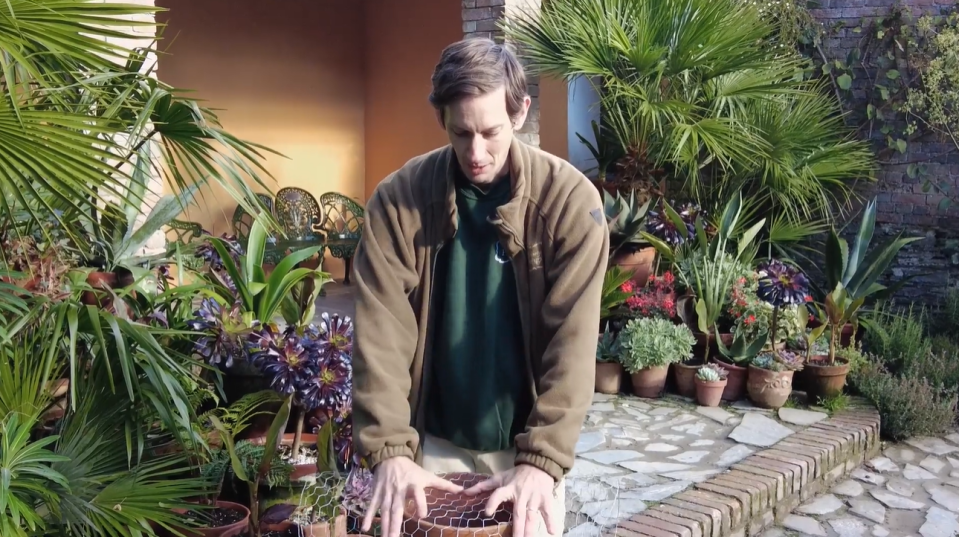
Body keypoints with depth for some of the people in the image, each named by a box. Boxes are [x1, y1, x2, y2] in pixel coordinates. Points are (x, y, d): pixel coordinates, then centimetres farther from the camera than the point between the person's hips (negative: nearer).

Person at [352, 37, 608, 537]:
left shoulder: (570, 199, -13)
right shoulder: (398, 198, -10)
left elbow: (572, 341, -16)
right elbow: (381, 331, -12)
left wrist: (542, 458, -22)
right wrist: (389, 448, -20)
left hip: (527, 445, 0)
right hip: (434, 444, 1)